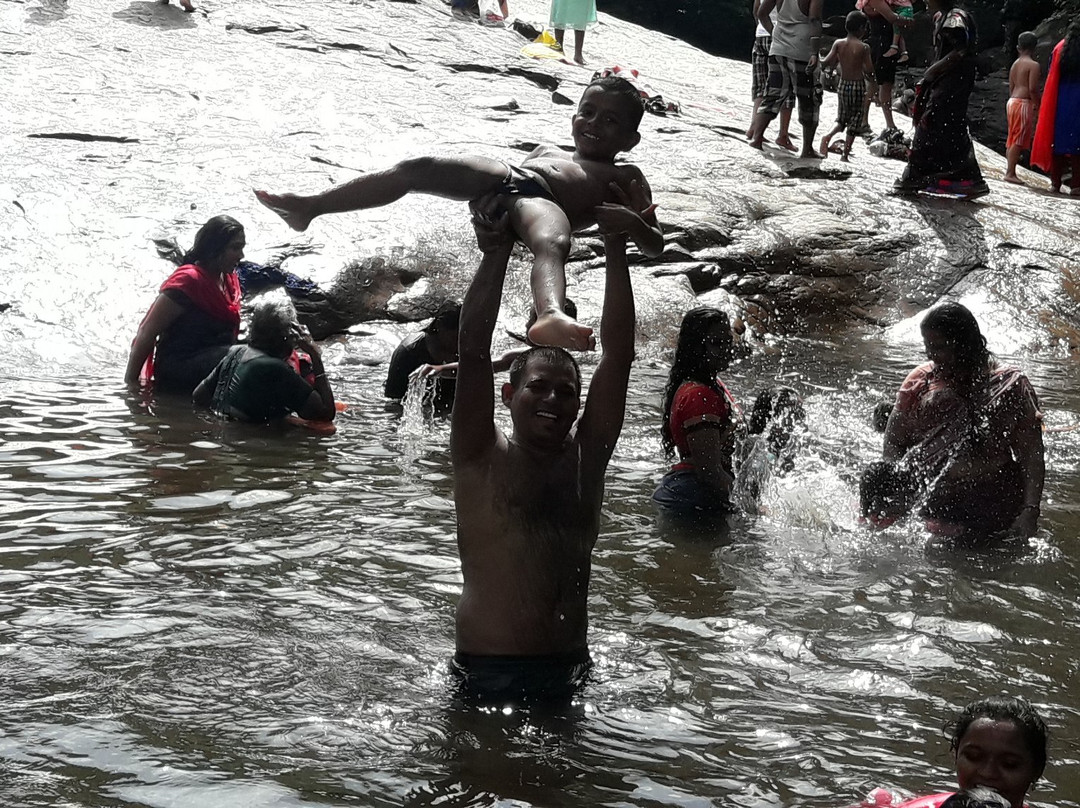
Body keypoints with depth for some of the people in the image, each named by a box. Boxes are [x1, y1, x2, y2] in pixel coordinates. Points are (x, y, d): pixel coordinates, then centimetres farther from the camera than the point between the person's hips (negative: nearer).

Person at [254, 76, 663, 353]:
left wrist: (629, 221, -2)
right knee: (418, 168, -17)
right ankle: (310, 206, -21)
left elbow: (655, 245, 20)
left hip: (542, 201, -5)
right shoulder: (546, 149, 43)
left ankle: (551, 318, -75)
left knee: (551, 244, -42)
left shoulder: (626, 178, 28)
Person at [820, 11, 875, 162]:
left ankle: (828, 137, -11)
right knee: (854, 121, 9)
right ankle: (845, 154, 7)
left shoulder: (838, 44, -3)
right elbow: (869, 70, -12)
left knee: (842, 119, 18)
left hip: (842, 85, 4)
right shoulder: (863, 47, -12)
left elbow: (827, 63, -7)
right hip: (858, 86, -4)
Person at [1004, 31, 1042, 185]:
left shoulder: (1015, 64, 13)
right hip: (1024, 103, -8)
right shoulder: (1033, 65, -10)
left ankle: (1009, 167, 20)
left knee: (1013, 138, 15)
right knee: (1019, 139, -7)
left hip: (1012, 101, 8)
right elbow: (1032, 88, -16)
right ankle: (1010, 173, -9)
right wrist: (1038, 105, -7)